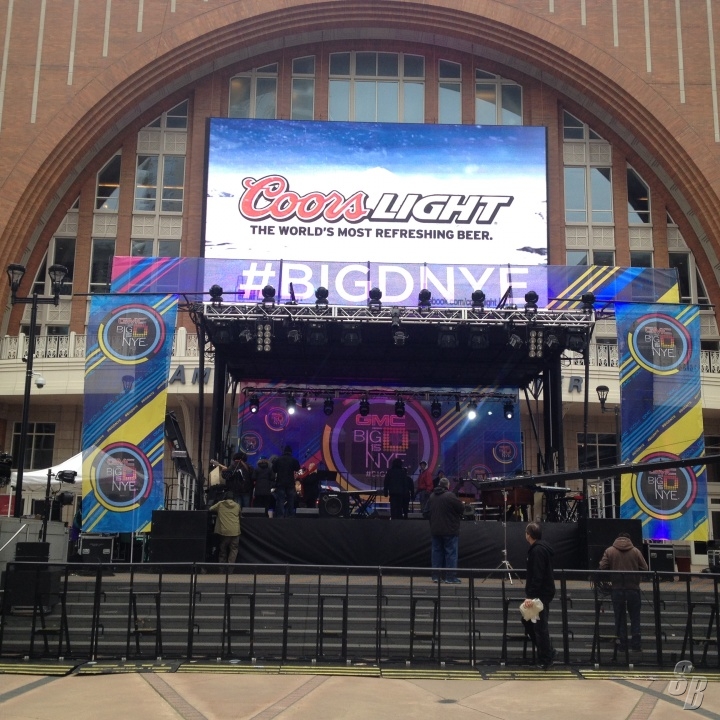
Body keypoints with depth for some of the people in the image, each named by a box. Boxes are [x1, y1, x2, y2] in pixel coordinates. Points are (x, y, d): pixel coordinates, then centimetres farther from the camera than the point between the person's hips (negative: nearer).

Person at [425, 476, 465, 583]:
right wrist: (463, 504, 9)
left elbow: (428, 512, 14)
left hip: (435, 530, 6)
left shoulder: (432, 496, 7)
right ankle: (451, 577, -1)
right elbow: (461, 508, -13)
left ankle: (436, 576, 13)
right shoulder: (450, 496, -15)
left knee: (437, 552, 12)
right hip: (450, 530, -6)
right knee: (451, 553, 0)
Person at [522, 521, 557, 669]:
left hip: (541, 594, -10)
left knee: (540, 626, -2)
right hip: (540, 593, 10)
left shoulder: (538, 550, -18)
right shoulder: (541, 548, 14)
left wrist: (531, 596, -27)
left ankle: (545, 659, 8)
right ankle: (547, 653, 24)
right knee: (528, 621, 17)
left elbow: (537, 576, -25)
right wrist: (530, 595, 21)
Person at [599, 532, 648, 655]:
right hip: (633, 588, 0)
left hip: (616, 589, 0)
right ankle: (635, 645, 8)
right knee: (635, 618, 11)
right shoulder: (636, 551, -2)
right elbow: (644, 568, 0)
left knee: (620, 618, 9)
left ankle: (622, 646, 11)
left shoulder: (609, 551, -2)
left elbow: (602, 567, -7)